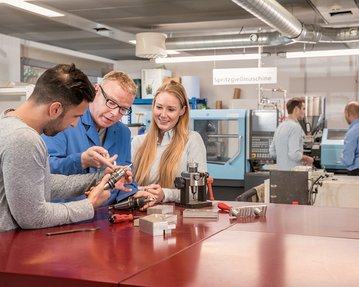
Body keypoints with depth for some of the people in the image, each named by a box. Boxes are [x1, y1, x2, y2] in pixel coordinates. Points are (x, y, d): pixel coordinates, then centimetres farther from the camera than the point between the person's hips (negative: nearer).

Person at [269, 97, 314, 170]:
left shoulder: (280, 126, 12)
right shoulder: (295, 127, -16)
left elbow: (272, 152, 15)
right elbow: (294, 154, -25)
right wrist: (307, 159, -7)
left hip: (281, 169, 9)